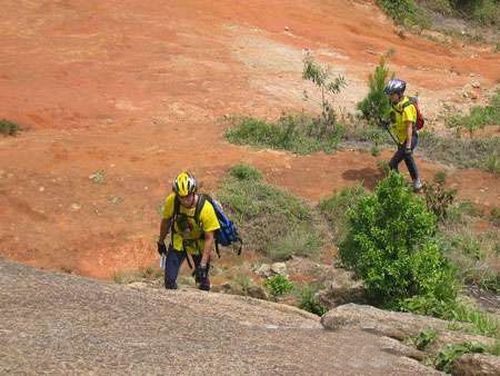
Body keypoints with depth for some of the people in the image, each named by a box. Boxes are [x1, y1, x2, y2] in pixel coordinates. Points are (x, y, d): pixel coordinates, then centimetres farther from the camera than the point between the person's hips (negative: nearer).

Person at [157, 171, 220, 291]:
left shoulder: (206, 208, -32)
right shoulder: (171, 201, -25)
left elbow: (209, 238, -24)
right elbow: (166, 221, -4)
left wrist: (203, 264, -26)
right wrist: (161, 242, 9)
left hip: (198, 244, -2)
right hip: (178, 242, 2)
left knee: (202, 282, 5)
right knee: (170, 281, -8)